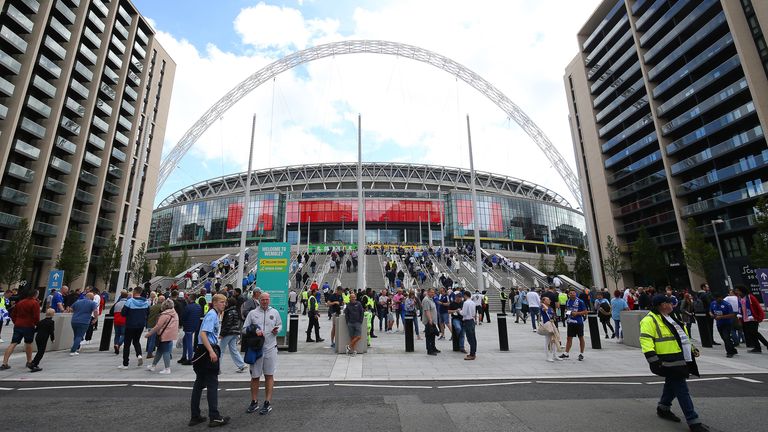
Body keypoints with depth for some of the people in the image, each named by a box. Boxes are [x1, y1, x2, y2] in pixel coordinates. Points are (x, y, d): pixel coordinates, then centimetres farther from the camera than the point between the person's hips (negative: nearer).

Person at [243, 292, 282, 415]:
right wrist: (254, 331, -14)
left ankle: (268, 403, 16)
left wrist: (277, 330, -6)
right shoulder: (252, 313, 2)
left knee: (269, 375, 6)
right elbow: (244, 328, 3)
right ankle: (254, 402, 26)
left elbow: (280, 324, 16)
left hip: (270, 347, 0)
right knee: (255, 376, 10)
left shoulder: (274, 312, 5)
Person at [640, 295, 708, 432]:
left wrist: (692, 348, 28)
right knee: (682, 390, -6)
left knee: (672, 384, 20)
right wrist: (653, 359, -29)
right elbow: (645, 340, -24)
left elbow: (681, 336, 31)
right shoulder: (650, 320, -17)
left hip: (680, 359, 10)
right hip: (668, 361, -10)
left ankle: (663, 409, 36)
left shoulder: (670, 318, 17)